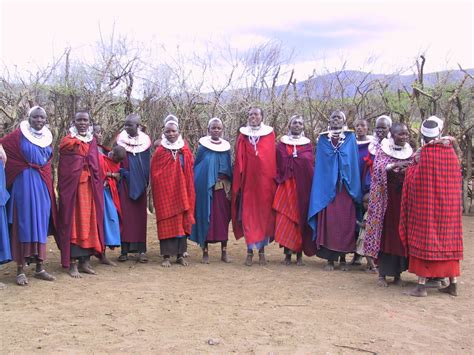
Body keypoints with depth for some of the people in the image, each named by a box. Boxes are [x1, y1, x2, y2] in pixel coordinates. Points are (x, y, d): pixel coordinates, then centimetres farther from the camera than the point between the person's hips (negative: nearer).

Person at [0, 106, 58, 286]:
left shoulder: (47, 137, 12)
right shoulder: (18, 135, -2)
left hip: (43, 184, 5)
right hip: (24, 182, -5)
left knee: (41, 223, 5)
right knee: (24, 223, -6)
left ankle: (40, 267, 11)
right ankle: (20, 269, -2)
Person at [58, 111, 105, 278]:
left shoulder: (93, 141, 12)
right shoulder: (67, 141, -1)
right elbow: (63, 169, -3)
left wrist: (98, 185, 9)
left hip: (90, 187, 5)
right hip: (72, 186, -4)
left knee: (88, 221, 5)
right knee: (73, 220, -3)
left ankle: (85, 260, 13)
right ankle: (72, 263, 0)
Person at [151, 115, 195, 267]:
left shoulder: (185, 151, 6)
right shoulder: (160, 151, 0)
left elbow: (190, 173, 8)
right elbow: (154, 174, 1)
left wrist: (189, 193, 2)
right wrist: (157, 192, -4)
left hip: (182, 192, 2)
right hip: (165, 192, -2)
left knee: (182, 221, 4)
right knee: (166, 222, -2)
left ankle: (180, 254, 13)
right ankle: (166, 256, 2)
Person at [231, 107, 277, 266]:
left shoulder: (269, 134, 4)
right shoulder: (243, 135, 7)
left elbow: (272, 158, 3)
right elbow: (239, 160, 5)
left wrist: (273, 179, -2)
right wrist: (239, 181, -1)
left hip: (265, 180, 0)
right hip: (248, 180, 0)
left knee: (264, 214, 4)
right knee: (248, 214, 0)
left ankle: (262, 250, 13)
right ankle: (250, 251, 6)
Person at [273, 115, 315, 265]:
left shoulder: (307, 144, 10)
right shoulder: (282, 143, 9)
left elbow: (312, 166, 8)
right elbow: (278, 165, 6)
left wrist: (311, 186, -1)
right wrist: (280, 180, -5)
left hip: (303, 186, 1)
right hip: (286, 186, -1)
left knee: (301, 218, 0)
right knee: (286, 218, -5)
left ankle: (299, 254, 8)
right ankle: (287, 253, 2)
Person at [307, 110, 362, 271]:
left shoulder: (350, 137, 9)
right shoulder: (323, 139, 11)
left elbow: (354, 162, 6)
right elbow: (319, 163, 8)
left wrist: (354, 186, 0)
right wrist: (321, 185, -1)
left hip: (345, 185, 0)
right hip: (327, 184, 0)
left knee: (345, 221, 0)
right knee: (328, 220, -4)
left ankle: (343, 258, 10)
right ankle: (330, 259, 2)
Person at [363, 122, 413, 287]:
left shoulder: (409, 152, 9)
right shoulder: (383, 150, 1)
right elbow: (378, 168, -14)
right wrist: (395, 165, -28)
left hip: (404, 198, 3)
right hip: (386, 197, -3)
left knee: (401, 233, 2)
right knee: (385, 232, -2)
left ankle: (398, 273, 12)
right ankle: (382, 274, 5)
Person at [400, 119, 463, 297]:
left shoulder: (425, 152, -13)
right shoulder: (450, 150, 0)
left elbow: (416, 178, -12)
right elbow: (457, 177, 10)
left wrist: (415, 162, 4)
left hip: (426, 203, -4)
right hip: (449, 204, 5)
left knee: (424, 238, 1)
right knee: (448, 238, 13)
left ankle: (422, 285, 1)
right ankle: (453, 283, 19)